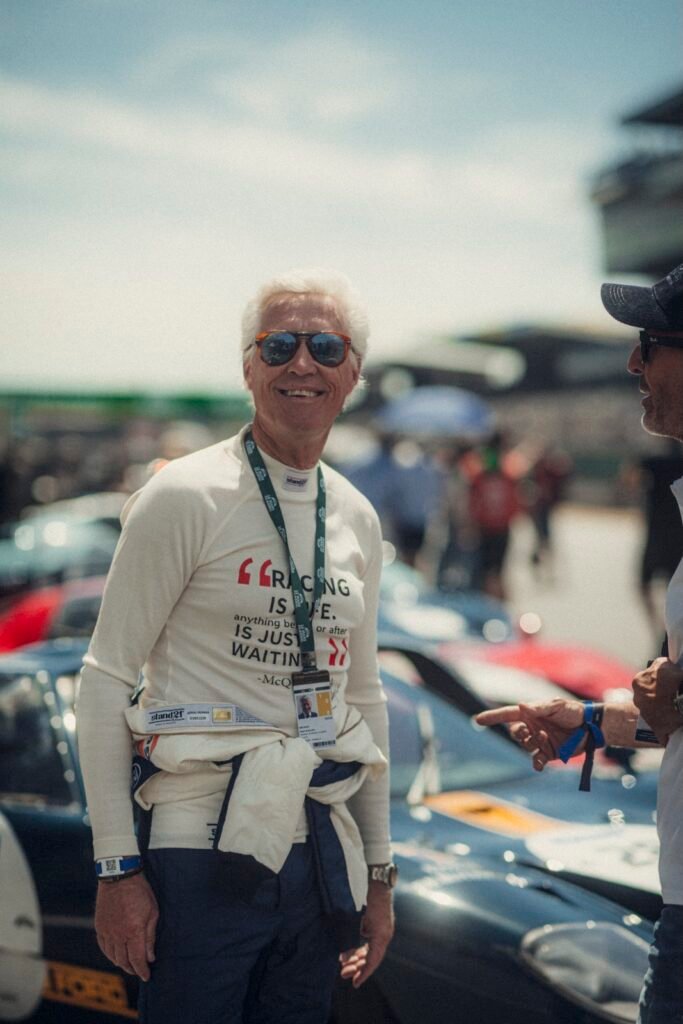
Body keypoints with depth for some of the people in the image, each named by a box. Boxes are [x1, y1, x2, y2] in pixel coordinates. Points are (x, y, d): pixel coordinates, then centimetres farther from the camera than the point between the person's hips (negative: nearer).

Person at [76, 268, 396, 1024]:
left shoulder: (357, 520, 9)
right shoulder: (185, 496, -9)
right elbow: (106, 678, -9)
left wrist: (379, 873, 16)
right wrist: (116, 866, -12)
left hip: (318, 851, 6)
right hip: (201, 849, -5)